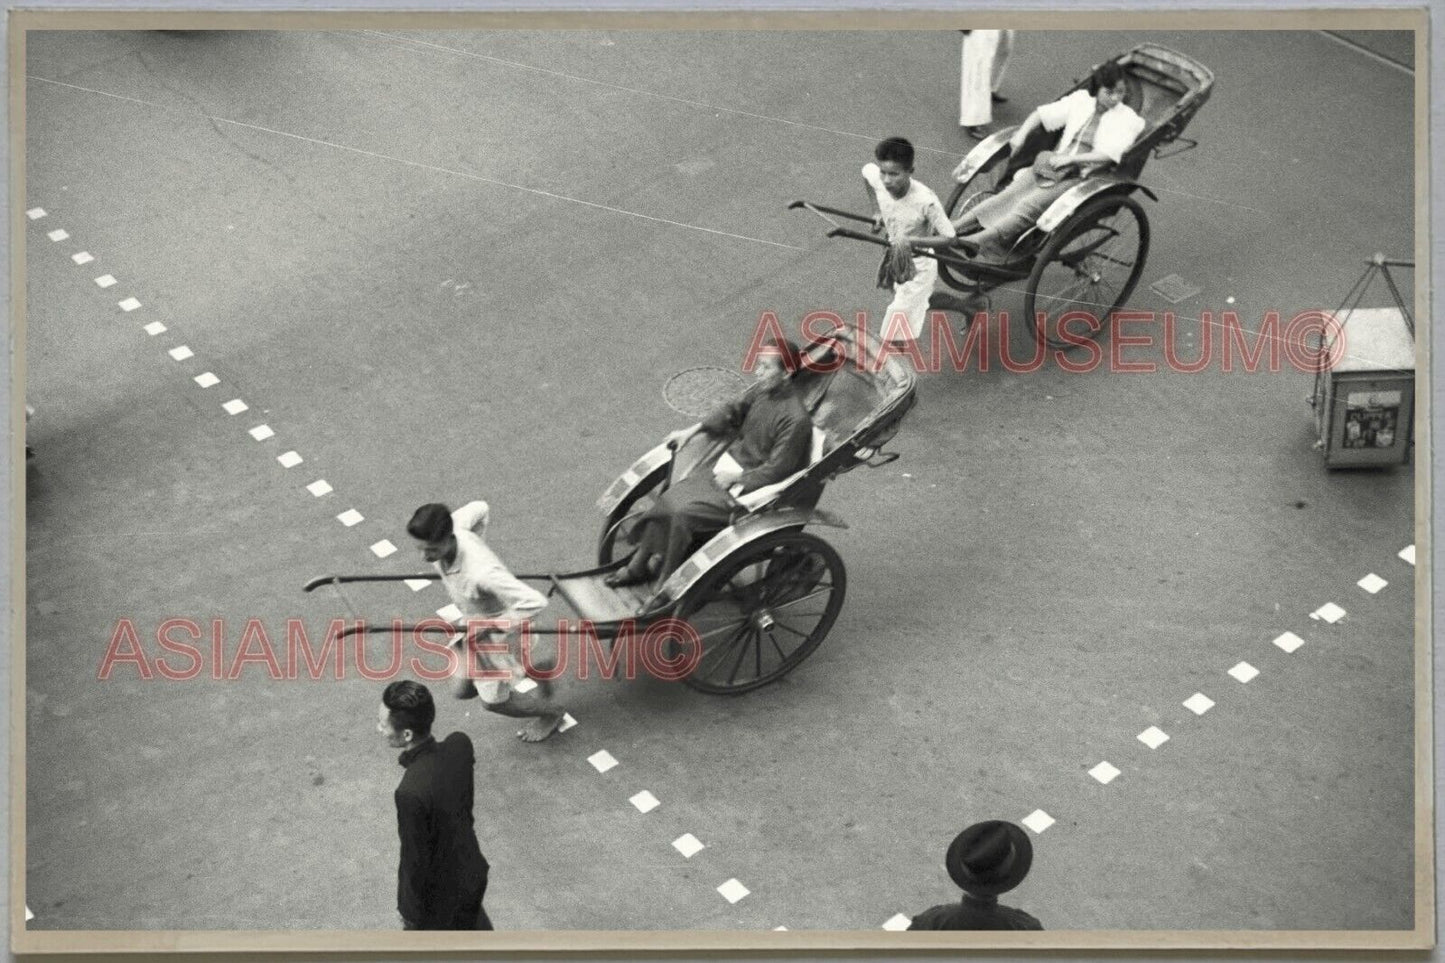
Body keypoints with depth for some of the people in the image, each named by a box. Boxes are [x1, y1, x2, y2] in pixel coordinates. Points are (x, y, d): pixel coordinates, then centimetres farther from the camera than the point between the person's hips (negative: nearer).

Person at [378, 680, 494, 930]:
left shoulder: (411, 793, -39)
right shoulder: (460, 744, -19)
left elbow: (415, 860, -25)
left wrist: (411, 912, -9)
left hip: (438, 896, -6)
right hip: (472, 875, 6)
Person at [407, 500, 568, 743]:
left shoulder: (480, 573, -45)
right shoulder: (454, 528, -24)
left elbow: (534, 602, -45)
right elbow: (479, 508, -2)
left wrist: (488, 628, -35)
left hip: (499, 634, -8)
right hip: (474, 624, 8)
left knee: (493, 701, 13)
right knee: (463, 691, 22)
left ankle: (551, 713, 43)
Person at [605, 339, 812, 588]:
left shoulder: (795, 420, -24)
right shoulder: (762, 390, -1)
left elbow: (777, 470, -22)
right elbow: (733, 411, 16)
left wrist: (735, 478, -15)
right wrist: (691, 431, 10)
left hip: (751, 488, -8)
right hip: (726, 468, 8)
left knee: (683, 514, -19)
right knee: (668, 499, -4)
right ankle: (638, 566, 10)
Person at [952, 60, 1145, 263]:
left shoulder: (1127, 119, -1)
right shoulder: (1082, 100, 11)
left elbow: (1110, 156, -13)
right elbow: (1042, 114, 16)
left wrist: (1071, 158, -18)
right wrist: (1021, 135, 0)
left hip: (1083, 177, -4)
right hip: (1054, 166, 5)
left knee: (1030, 205, -26)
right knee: (1008, 196, -17)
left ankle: (981, 241, -39)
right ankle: (953, 229, -26)